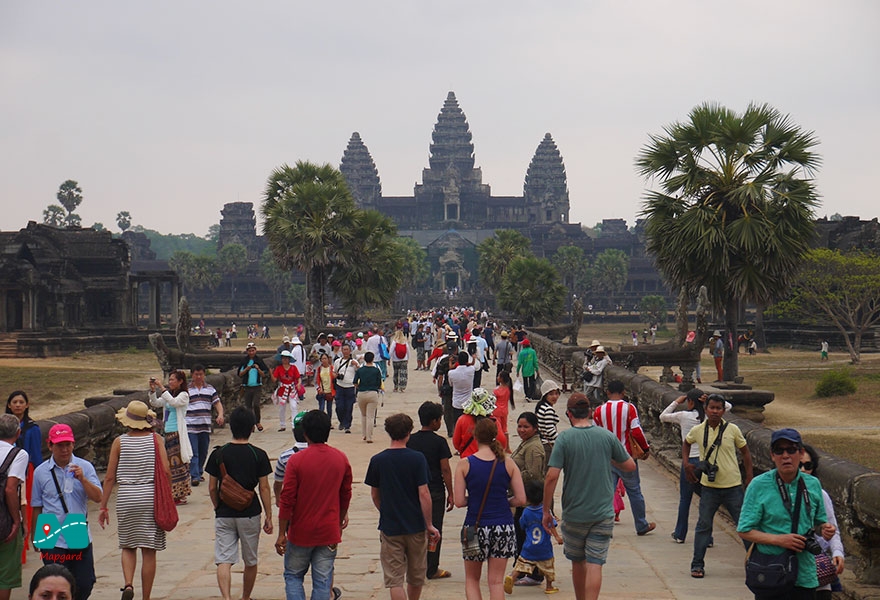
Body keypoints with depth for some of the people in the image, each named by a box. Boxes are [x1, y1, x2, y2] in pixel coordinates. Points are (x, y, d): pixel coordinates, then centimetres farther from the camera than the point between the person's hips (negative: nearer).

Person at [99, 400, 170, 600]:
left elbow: (109, 477, -1)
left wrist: (103, 506, 5)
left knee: (128, 546, 16)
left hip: (126, 498, 0)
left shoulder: (119, 442, -1)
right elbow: (166, 471, -8)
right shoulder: (155, 439, -1)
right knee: (149, 550, 6)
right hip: (151, 496, 0)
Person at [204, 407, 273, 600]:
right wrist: (269, 516, 2)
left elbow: (212, 488, 1)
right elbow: (264, 488, -5)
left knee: (223, 560, -3)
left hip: (224, 514, 0)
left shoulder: (218, 454, -3)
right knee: (250, 561, 17)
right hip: (250, 514, 0)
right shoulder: (259, 455, -6)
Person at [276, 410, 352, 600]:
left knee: (293, 576, 14)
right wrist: (341, 518, 26)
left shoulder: (296, 460, -13)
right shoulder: (341, 459, -2)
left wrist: (281, 534, -5)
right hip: (329, 532, 3)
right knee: (322, 580, 8)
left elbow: (287, 500, -12)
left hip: (301, 533, -2)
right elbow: (346, 495, 10)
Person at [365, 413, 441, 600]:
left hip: (390, 528, 0)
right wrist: (429, 525, -3)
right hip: (416, 526, 0)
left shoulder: (377, 461, -3)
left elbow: (374, 495, 7)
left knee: (394, 580, 1)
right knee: (416, 577, 19)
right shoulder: (417, 459, -9)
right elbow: (424, 494, -11)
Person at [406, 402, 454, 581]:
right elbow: (445, 469, -11)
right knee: (434, 529, 4)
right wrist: (450, 493, -4)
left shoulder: (411, 440, 2)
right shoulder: (439, 442, -11)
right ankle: (432, 569, 7)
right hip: (435, 491, -4)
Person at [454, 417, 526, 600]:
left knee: (471, 579, 15)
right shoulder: (508, 464, -2)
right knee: (496, 582, 8)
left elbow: (459, 501, -9)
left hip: (476, 526, -1)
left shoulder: (464, 464, -6)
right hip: (503, 526, 1)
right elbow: (521, 499, -4)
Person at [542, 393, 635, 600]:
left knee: (578, 563, 17)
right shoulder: (607, 436, -2)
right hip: (603, 513, 1)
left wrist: (546, 511, -5)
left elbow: (551, 477, -14)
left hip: (574, 514, 0)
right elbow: (630, 466, 8)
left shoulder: (565, 438, -9)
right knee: (595, 564, -3)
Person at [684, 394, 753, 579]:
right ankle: (697, 565, 13)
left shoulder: (732, 430, -5)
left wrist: (749, 479, 2)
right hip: (709, 487, 1)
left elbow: (745, 452, 6)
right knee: (704, 525, 4)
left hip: (733, 486, 0)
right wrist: (686, 463, 6)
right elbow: (686, 443, 20)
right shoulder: (697, 430, -3)